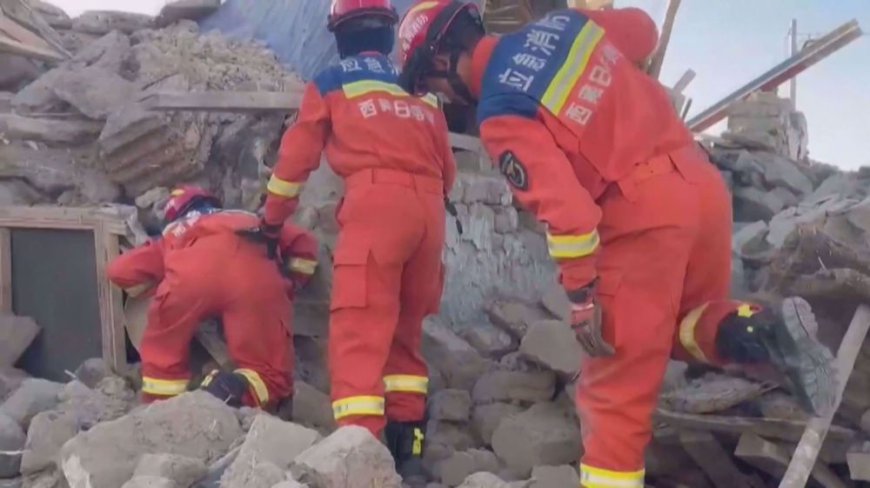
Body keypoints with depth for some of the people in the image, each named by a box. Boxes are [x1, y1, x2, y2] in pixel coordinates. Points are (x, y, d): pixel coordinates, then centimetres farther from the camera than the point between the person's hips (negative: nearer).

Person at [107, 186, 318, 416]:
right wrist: (288, 285, 43)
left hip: (192, 267, 0)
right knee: (272, 376, 8)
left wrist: (154, 285, 46)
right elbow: (303, 242, 35)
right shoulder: (251, 221, 45)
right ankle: (236, 392, -18)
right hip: (254, 268, 0)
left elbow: (120, 270, 31)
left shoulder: (173, 234, 41)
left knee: (161, 358, 24)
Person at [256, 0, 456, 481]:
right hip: (429, 211, 5)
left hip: (376, 205, -5)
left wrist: (272, 219, 29)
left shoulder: (330, 82, 14)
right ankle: (407, 449, 16)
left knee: (358, 333, -8)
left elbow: (296, 156, 17)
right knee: (405, 333, 16)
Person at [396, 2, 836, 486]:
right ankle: (760, 333, 0)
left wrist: (580, 295, -9)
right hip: (703, 184, 8)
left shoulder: (499, 111, -9)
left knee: (614, 387, 4)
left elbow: (563, 203, -18)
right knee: (687, 321, 28)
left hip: (643, 219, -7)